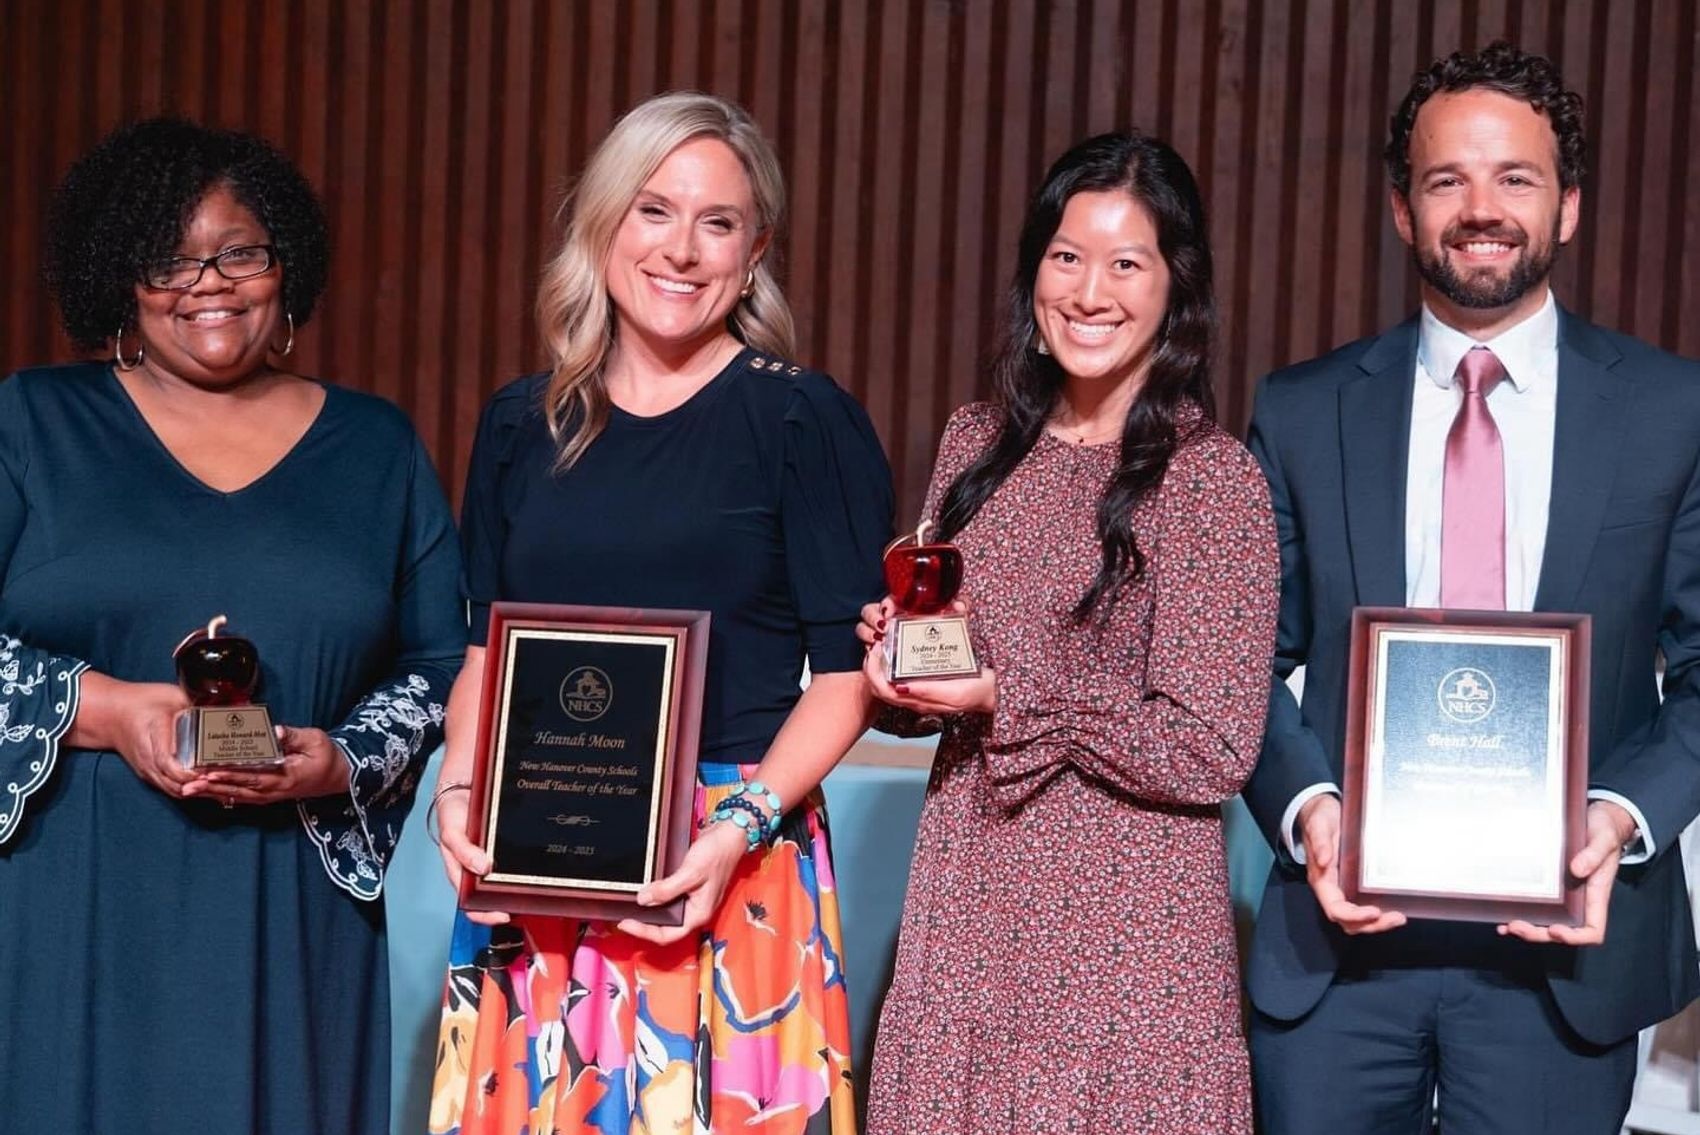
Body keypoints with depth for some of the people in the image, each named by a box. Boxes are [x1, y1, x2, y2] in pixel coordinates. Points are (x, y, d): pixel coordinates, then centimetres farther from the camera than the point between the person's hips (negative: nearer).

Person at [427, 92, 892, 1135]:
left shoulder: (807, 421, -3)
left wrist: (742, 824, -18)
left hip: (736, 864, -3)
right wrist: (460, 790, -3)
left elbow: (849, 667, -6)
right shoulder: (524, 426, 9)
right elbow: (487, 648, 14)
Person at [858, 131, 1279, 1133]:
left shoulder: (1214, 476, -9)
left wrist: (1007, 694, -17)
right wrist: (900, 671, -5)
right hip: (963, 916, 5)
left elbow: (1212, 752, -12)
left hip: (1125, 939, -5)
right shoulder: (980, 442, 7)